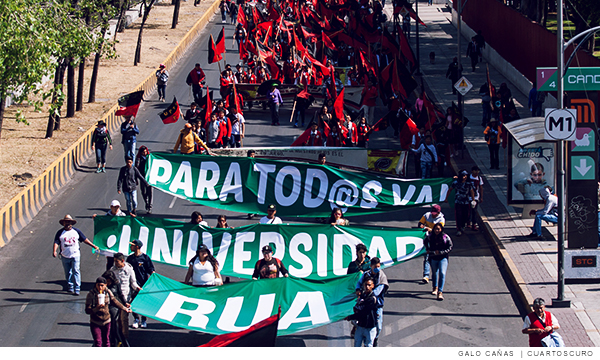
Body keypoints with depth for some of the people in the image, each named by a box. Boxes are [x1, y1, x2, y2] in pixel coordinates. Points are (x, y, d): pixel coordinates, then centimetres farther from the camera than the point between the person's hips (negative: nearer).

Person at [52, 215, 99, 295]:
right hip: (65, 257, 1)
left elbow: (84, 239, 12)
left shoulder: (76, 231, 5)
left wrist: (94, 246, 11)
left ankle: (77, 289, -12)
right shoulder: (60, 233, 3)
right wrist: (54, 251, -23)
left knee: (76, 272, -10)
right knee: (68, 273, 11)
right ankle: (70, 287, 25)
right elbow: (56, 243, -5)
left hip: (75, 255, -1)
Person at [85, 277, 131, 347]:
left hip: (106, 321, 4)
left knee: (106, 341, 15)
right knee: (98, 342, -8)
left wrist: (124, 309, 20)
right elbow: (87, 311, -19)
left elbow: (115, 302, 12)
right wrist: (97, 308, -37)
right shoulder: (91, 294, -16)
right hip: (95, 323, -4)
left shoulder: (108, 292, -5)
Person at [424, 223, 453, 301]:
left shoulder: (445, 237, -11)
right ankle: (435, 288, 43)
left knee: (442, 273, -17)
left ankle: (440, 292, -16)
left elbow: (450, 248, -6)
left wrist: (440, 252, -16)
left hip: (443, 258, -3)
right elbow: (425, 242, 19)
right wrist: (427, 249, 6)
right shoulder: (430, 236, -4)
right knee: (434, 273, 19)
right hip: (433, 258, 3)